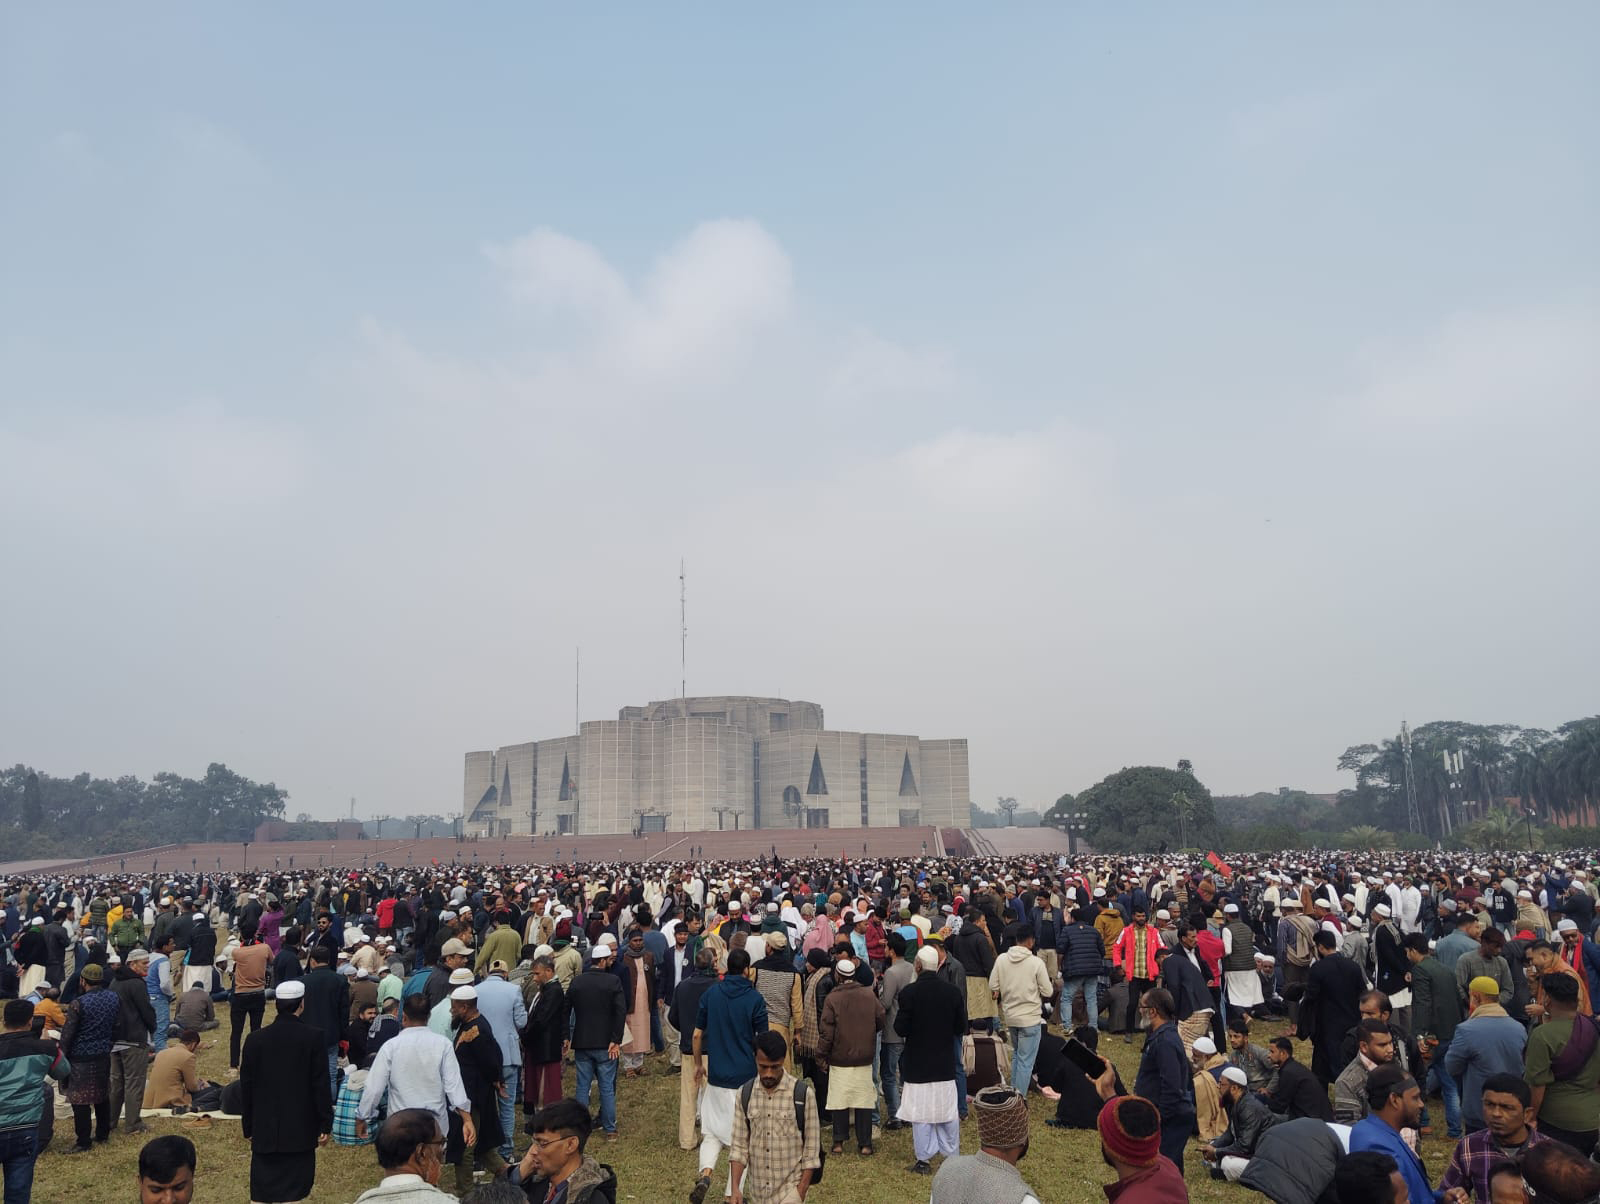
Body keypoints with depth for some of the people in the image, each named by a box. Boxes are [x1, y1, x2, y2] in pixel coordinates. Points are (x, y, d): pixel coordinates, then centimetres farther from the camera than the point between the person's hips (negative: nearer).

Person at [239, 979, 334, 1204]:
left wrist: (247, 1127, 14)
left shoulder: (255, 1039, -3)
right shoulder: (312, 1038, -10)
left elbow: (246, 1087, 4)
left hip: (264, 1130, 2)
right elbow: (321, 1085, -8)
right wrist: (326, 1124, 1)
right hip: (301, 1130, -2)